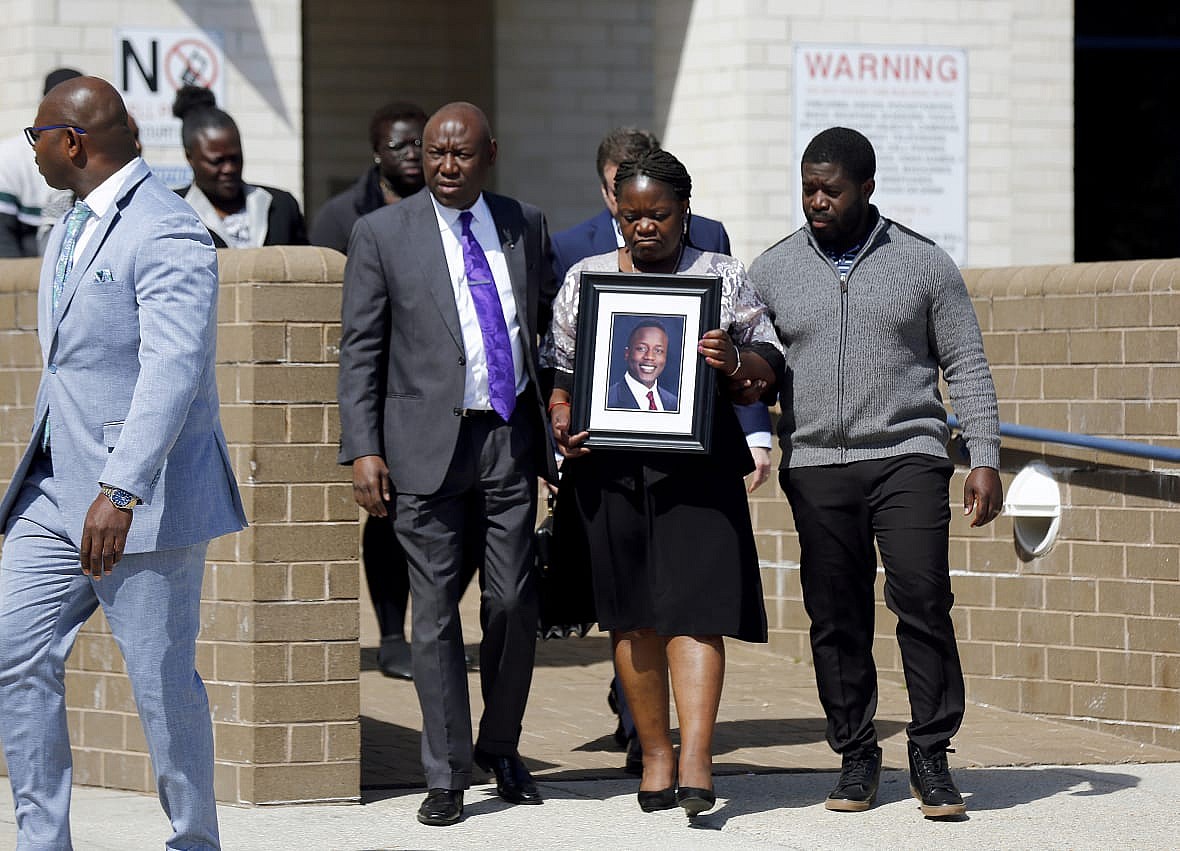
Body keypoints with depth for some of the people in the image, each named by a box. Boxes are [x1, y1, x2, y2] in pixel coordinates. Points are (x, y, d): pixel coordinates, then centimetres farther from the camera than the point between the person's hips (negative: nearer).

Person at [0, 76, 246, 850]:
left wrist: (120, 493, -34)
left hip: (144, 497, -9)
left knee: (163, 680, -2)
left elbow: (172, 372, -26)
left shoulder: (167, 234, -16)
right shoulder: (74, 230, 16)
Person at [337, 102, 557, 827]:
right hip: (430, 442, -2)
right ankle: (447, 774, 7)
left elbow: (553, 324, 18)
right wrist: (364, 449, -8)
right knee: (436, 612, 1)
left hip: (511, 439, 2)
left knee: (515, 603, 3)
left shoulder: (526, 226, 10)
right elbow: (361, 351, 0)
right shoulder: (383, 234, 1)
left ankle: (501, 747, 23)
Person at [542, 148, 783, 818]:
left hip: (697, 463, -2)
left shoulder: (724, 278, 9)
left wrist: (735, 362, -14)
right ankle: (656, 754, 14)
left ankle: (696, 761, -19)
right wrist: (562, 423, -4)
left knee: (693, 604, -12)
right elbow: (560, 369, 15)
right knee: (633, 613, 4)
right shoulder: (586, 279, 13)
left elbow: (767, 371, 8)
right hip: (609, 463, 2)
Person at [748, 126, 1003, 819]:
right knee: (836, 619, 2)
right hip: (815, 468, 2)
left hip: (907, 457, -2)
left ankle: (932, 757, -5)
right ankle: (857, 756, 13)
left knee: (922, 600, -13)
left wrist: (985, 459, -1)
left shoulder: (924, 263, 5)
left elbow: (968, 367, 6)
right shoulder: (774, 271, 10)